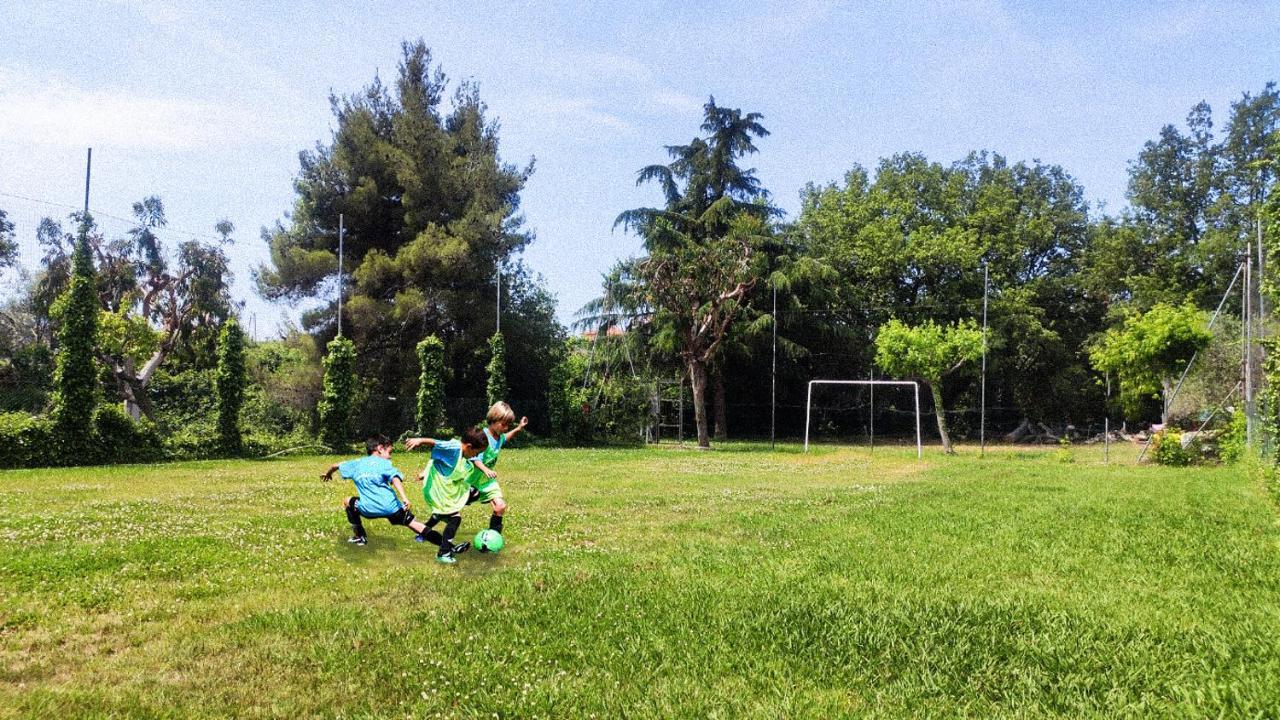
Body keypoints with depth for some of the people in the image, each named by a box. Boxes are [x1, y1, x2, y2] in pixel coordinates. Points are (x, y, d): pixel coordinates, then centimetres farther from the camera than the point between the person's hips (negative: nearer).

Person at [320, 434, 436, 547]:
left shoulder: (357, 463, 20)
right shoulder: (384, 463, 6)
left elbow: (335, 466, 33)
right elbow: (395, 479, -13)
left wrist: (328, 473, 56)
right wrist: (404, 498, -23)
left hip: (368, 509, 2)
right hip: (391, 506, -2)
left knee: (348, 502, 31)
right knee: (412, 523, 4)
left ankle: (359, 537, 37)